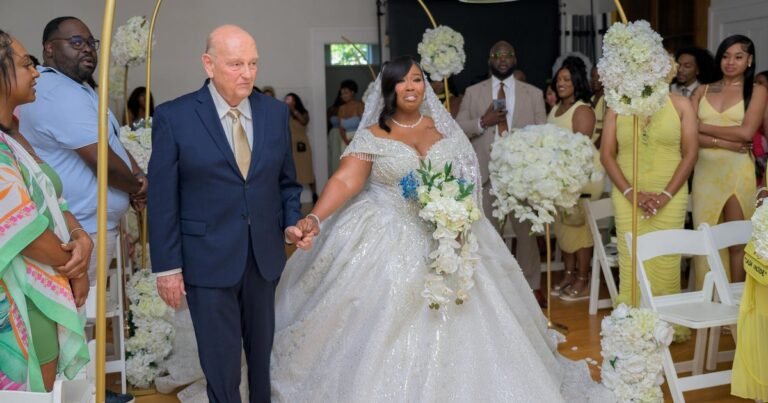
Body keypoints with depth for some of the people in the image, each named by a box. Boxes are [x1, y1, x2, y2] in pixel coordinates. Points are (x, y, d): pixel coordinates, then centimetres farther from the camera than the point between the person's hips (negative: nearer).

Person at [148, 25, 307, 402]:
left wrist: (291, 222, -4)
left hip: (265, 256, 4)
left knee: (263, 355, 18)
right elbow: (163, 198, -7)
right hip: (208, 259, -3)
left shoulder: (276, 112, 3)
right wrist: (167, 266, -8)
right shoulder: (173, 116, -8)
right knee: (221, 366, 6)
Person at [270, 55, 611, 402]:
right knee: (384, 337, -3)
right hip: (388, 243, -3)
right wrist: (314, 218, -28)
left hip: (445, 237, 3)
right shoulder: (372, 136, -1)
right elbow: (345, 181, -12)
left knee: (454, 325, 6)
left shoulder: (442, 129, 8)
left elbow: (466, 181, 10)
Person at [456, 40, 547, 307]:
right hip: (485, 171, 0)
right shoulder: (473, 93, 9)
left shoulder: (534, 94, 9)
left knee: (526, 231, 4)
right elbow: (458, 129, 5)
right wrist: (482, 122, -12)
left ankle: (532, 286, 15)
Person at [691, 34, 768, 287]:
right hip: (705, 171, 2)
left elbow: (746, 133, -9)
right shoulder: (702, 91, 12)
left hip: (738, 172, -2)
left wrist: (702, 127, -3)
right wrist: (724, 143, -12)